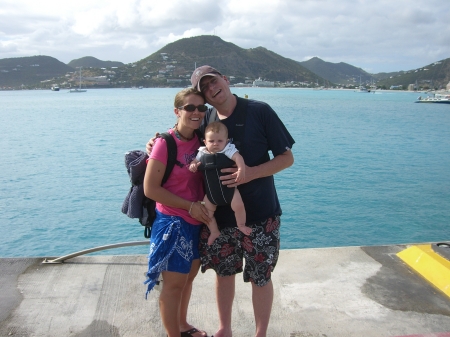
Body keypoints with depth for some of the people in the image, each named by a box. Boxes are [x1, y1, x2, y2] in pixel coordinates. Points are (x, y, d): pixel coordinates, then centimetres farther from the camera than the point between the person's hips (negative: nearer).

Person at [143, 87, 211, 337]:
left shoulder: (200, 140, 1)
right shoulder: (166, 143, -18)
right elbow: (150, 189, -19)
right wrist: (190, 206, -19)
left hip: (197, 222, 7)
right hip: (173, 223, -7)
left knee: (189, 276, 21)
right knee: (174, 284, 6)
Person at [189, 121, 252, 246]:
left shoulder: (228, 150, -10)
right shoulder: (202, 153, 3)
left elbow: (238, 157, -24)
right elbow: (195, 161, 15)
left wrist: (241, 169, -43)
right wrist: (192, 165, -9)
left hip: (228, 188, -4)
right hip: (211, 192, 4)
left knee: (238, 206, -17)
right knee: (206, 212, 7)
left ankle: (241, 225, 13)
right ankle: (214, 232, 30)